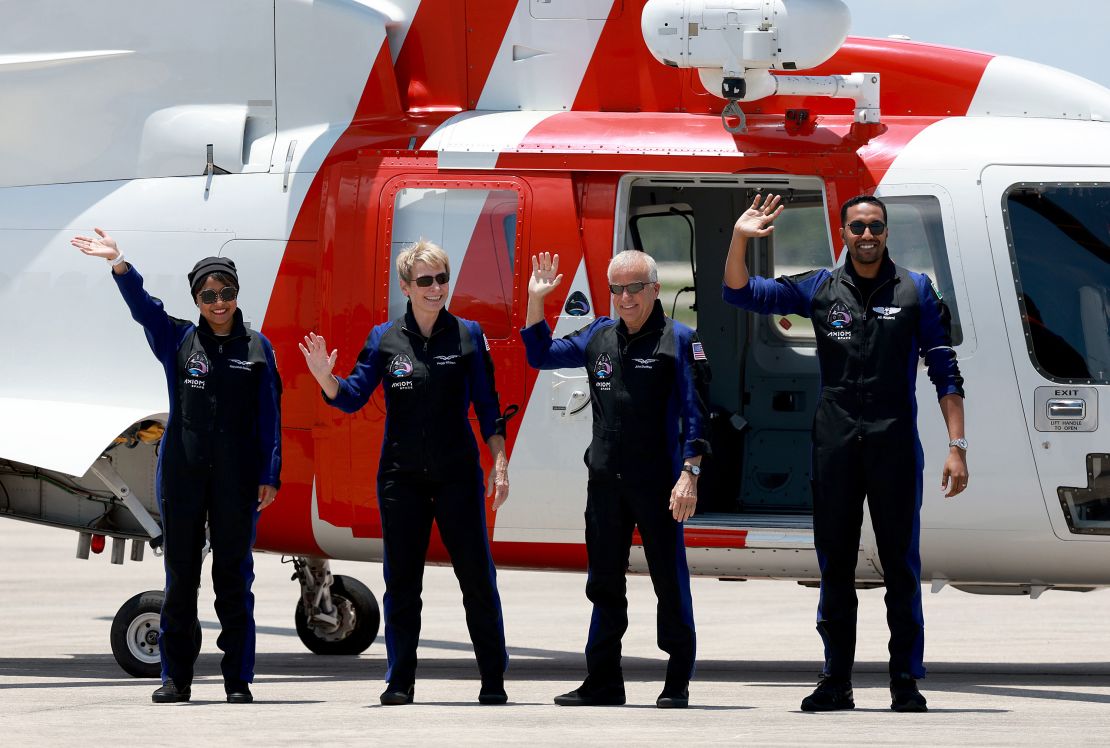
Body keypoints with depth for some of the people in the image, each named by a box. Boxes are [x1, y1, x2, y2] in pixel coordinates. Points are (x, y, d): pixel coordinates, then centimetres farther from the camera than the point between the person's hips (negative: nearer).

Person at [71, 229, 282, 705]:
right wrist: (118, 264, -28)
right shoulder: (178, 340, 6)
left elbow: (269, 415, 4)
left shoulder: (256, 348, 5)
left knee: (234, 576, 2)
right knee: (180, 576, 5)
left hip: (236, 478, -1)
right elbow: (143, 307, -10)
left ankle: (238, 679, 6)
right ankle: (175, 678, 11)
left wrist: (270, 475, -3)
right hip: (182, 473, 1)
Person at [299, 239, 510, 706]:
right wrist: (325, 377, -19)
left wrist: (500, 464, -3)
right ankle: (399, 682, 11)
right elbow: (352, 397, 1)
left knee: (477, 576, -2)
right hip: (401, 475, 1)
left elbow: (487, 407, 3)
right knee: (402, 581, 5)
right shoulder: (385, 339, 3)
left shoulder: (467, 335, 1)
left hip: (457, 474, -1)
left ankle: (493, 681, 4)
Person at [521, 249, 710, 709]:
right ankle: (603, 682, 16)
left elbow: (694, 413, -7)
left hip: (657, 483, -5)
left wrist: (689, 474, -15)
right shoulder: (599, 336, 12)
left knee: (670, 581, -1)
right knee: (604, 583, 10)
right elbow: (541, 356, 23)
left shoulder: (678, 340, -3)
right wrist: (535, 300, 12)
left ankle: (677, 683, 5)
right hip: (605, 482, 5)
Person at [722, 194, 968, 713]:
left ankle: (906, 683, 3)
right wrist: (740, 238, -10)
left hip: (894, 441, -2)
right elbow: (740, 293, 7)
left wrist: (956, 446, -5)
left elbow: (945, 372, 3)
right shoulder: (820, 289, 9)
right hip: (835, 441, 2)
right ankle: (836, 683, 11)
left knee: (901, 563, 0)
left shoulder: (916, 290, 5)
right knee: (835, 563, 5)